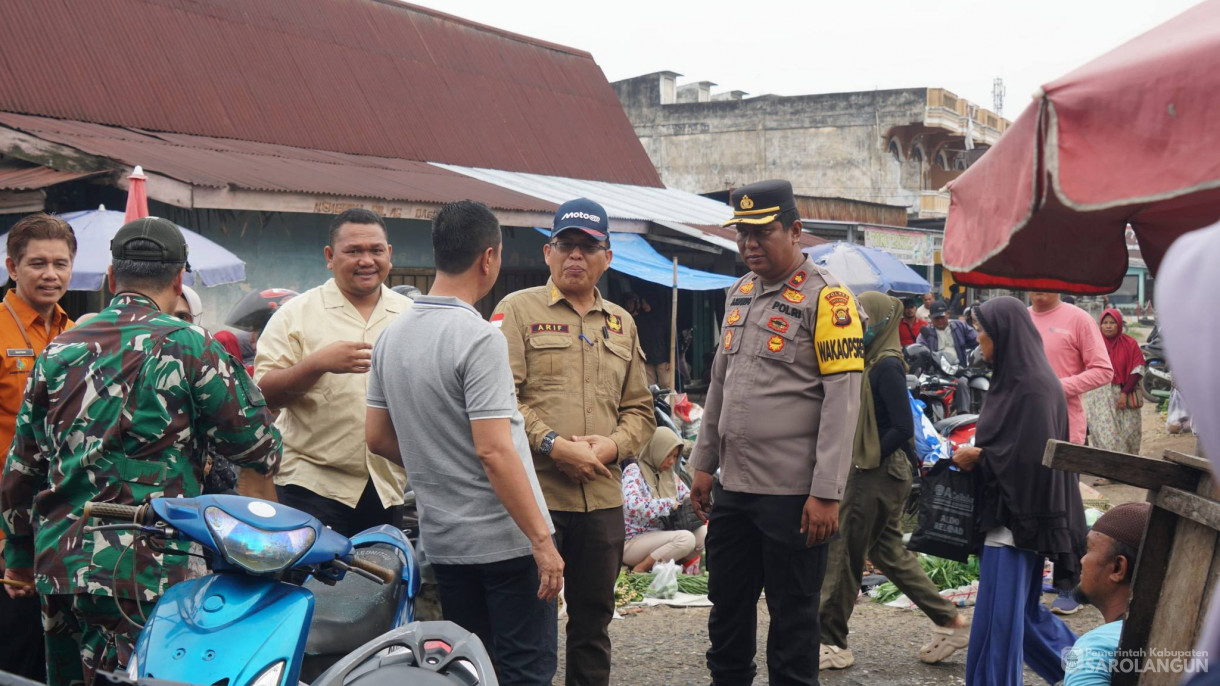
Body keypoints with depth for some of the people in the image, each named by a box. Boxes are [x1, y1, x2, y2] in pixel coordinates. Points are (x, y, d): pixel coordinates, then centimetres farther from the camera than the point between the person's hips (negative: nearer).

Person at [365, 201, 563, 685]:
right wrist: (541, 540, -19)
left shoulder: (391, 336, 6)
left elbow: (377, 437, 13)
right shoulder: (479, 339, -18)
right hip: (504, 537, -8)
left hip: (441, 537, 8)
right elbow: (494, 452, -22)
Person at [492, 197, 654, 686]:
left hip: (603, 496, 5)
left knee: (594, 620, 13)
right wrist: (553, 445, -17)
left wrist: (613, 445, -2)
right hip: (534, 492, -5)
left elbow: (639, 408, 17)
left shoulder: (622, 324, 18)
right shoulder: (518, 310, 1)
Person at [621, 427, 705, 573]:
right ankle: (639, 570, -15)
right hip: (633, 541, -7)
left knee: (704, 532, -13)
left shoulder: (670, 474, 11)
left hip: (662, 537, 7)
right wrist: (668, 503, -21)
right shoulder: (633, 471, -13)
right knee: (685, 538, -28)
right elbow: (632, 506, -30)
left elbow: (688, 497, 22)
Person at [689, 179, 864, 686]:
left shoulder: (827, 298, -10)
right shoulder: (740, 293, 13)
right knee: (727, 607, 15)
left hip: (792, 493, -7)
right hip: (732, 488, 7)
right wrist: (704, 464, 16)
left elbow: (842, 401, -14)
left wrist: (826, 494, -18)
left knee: (792, 616, 5)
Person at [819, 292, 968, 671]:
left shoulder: (887, 366, -16)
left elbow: (903, 428, -20)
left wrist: (866, 460, -15)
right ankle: (951, 621, 22)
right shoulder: (872, 362, 11)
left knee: (843, 554, -1)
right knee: (888, 551, 16)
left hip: (878, 474, -9)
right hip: (875, 472, 9)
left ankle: (832, 644, 9)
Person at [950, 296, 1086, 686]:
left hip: (1017, 515, -10)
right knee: (1023, 609, 18)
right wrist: (975, 453, 5)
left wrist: (978, 457, -13)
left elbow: (1031, 454, -22)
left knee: (999, 615, -5)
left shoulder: (1033, 388, -17)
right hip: (1006, 509, 10)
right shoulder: (1012, 379, 13)